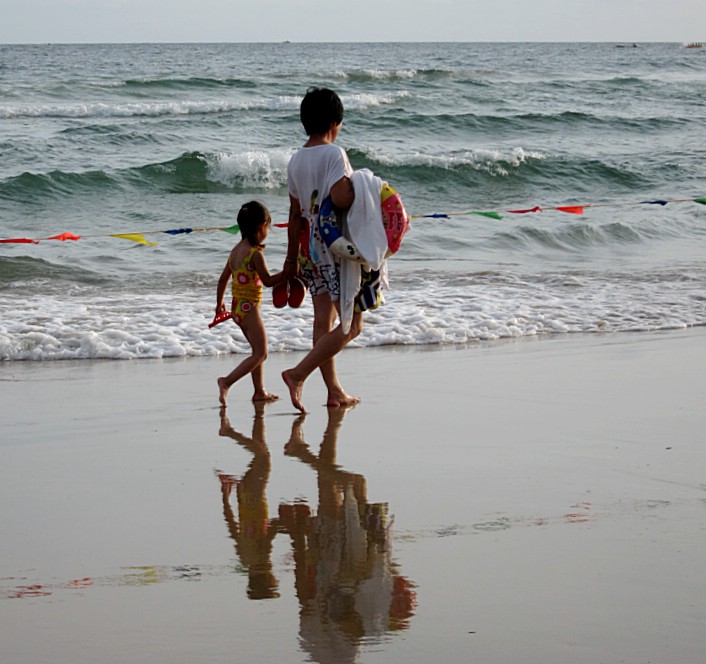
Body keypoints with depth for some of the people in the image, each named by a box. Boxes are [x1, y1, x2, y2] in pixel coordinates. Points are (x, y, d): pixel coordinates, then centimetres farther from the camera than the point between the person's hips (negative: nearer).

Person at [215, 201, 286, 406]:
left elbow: (223, 278, 15)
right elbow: (268, 281, -13)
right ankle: (227, 381, -17)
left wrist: (219, 304, 25)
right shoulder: (255, 253, -17)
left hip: (237, 307, 9)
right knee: (260, 353, -6)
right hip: (249, 307, -9)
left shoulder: (236, 250, 8)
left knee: (258, 350, 19)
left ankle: (259, 391, 24)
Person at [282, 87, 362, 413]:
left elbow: (295, 213, 14)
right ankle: (299, 374, -14)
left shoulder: (296, 160, 9)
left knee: (323, 322, 12)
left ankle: (334, 390, 17)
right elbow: (340, 198, -29)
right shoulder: (334, 153, -14)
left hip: (309, 248, 8)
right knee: (352, 324, -4)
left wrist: (292, 258, 19)